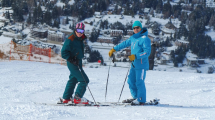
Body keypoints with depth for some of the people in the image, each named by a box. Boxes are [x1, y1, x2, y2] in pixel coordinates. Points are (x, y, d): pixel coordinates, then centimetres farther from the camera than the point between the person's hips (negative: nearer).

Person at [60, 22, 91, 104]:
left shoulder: (80, 39, 10)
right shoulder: (70, 40, -17)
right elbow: (64, 52, -19)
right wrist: (71, 59, -25)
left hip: (78, 63, 10)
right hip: (73, 64, -10)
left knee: (73, 80, 17)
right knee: (84, 80, -9)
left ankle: (66, 98, 25)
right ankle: (77, 98, -2)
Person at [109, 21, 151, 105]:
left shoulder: (145, 39, -12)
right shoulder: (133, 38, 14)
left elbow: (147, 52, -17)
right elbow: (125, 43, 28)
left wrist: (135, 56, -23)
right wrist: (114, 49, 28)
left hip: (141, 64, -8)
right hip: (134, 64, 9)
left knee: (139, 82, -7)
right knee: (131, 81, 12)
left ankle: (141, 100, 1)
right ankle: (135, 97, 24)